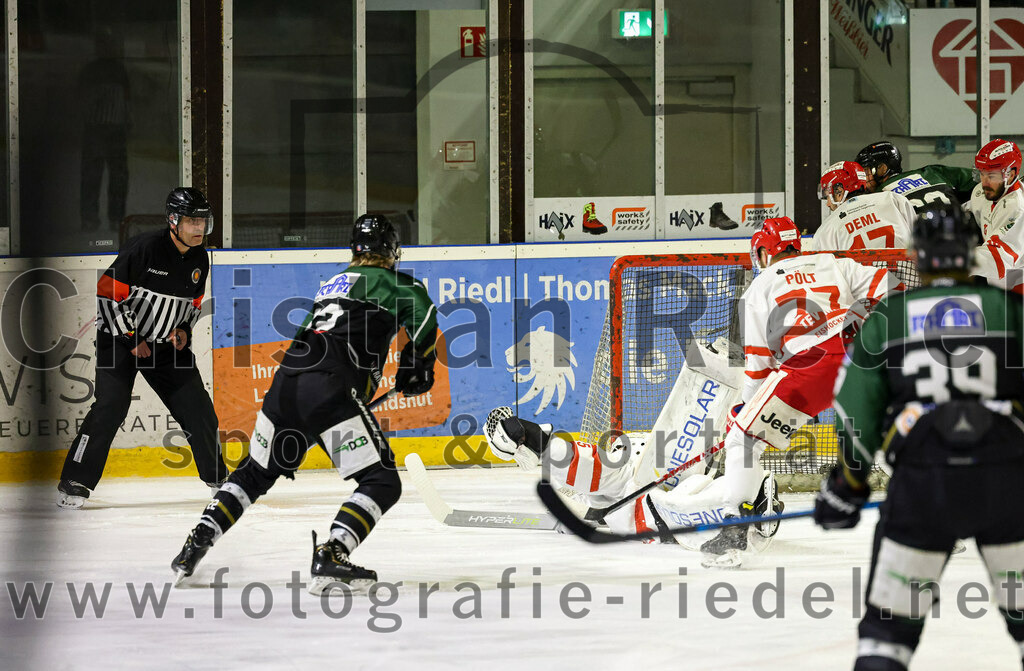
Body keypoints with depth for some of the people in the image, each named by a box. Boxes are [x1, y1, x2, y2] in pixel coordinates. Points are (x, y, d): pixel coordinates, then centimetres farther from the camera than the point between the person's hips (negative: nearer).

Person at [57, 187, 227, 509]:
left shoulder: (199, 259, 3)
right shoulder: (144, 248, -21)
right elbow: (108, 292, -20)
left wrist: (185, 329, -2)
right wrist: (131, 338, -18)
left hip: (167, 344, 6)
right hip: (118, 338, -6)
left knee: (196, 405, 3)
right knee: (111, 405, -20)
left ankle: (217, 475, 23)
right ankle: (74, 483, -15)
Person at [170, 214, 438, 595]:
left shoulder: (331, 285, 29)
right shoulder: (386, 282, 9)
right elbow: (422, 308, -9)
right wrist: (417, 363, 7)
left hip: (286, 381, 7)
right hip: (330, 390, -7)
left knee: (255, 473, 26)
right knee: (383, 483, -2)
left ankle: (194, 547, 18)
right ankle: (331, 557, -20)